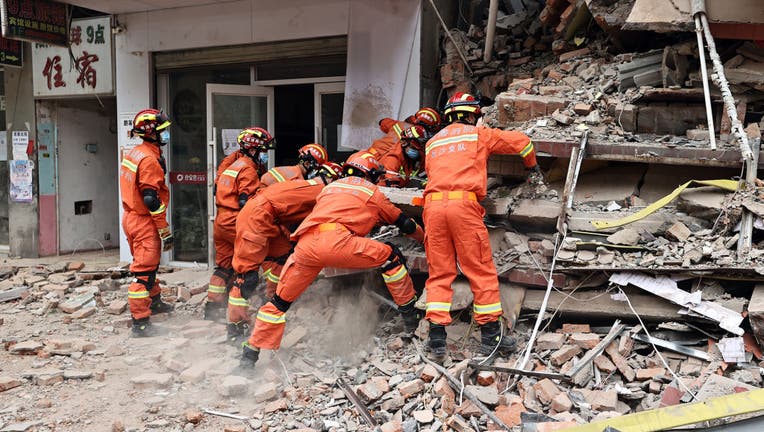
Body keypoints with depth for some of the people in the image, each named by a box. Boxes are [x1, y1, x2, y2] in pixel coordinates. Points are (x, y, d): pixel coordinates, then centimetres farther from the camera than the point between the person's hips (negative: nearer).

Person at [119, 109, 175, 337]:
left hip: (131, 217, 10)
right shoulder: (149, 159, -19)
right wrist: (166, 231, -19)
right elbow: (151, 199, -23)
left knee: (149, 264, 25)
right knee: (144, 271, -6)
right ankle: (140, 322, -3)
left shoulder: (133, 153, 12)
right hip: (144, 222, -10)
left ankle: (154, 301, 44)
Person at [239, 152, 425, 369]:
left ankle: (250, 354, 17)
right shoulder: (372, 191, 25)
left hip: (305, 244, 5)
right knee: (391, 257, 12)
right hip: (336, 242, -5)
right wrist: (425, 238, 50)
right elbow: (404, 223, 33)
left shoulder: (330, 187, 35)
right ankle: (409, 315, 16)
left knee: (281, 300, 18)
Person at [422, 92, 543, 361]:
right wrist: (532, 167, 39)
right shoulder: (478, 134, 17)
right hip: (463, 203, -4)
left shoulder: (432, 143, 27)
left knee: (439, 273, 6)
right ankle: (491, 335, 7)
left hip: (433, 205, 4)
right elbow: (520, 141, 22)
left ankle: (437, 338, 1)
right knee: (481, 271, 3)